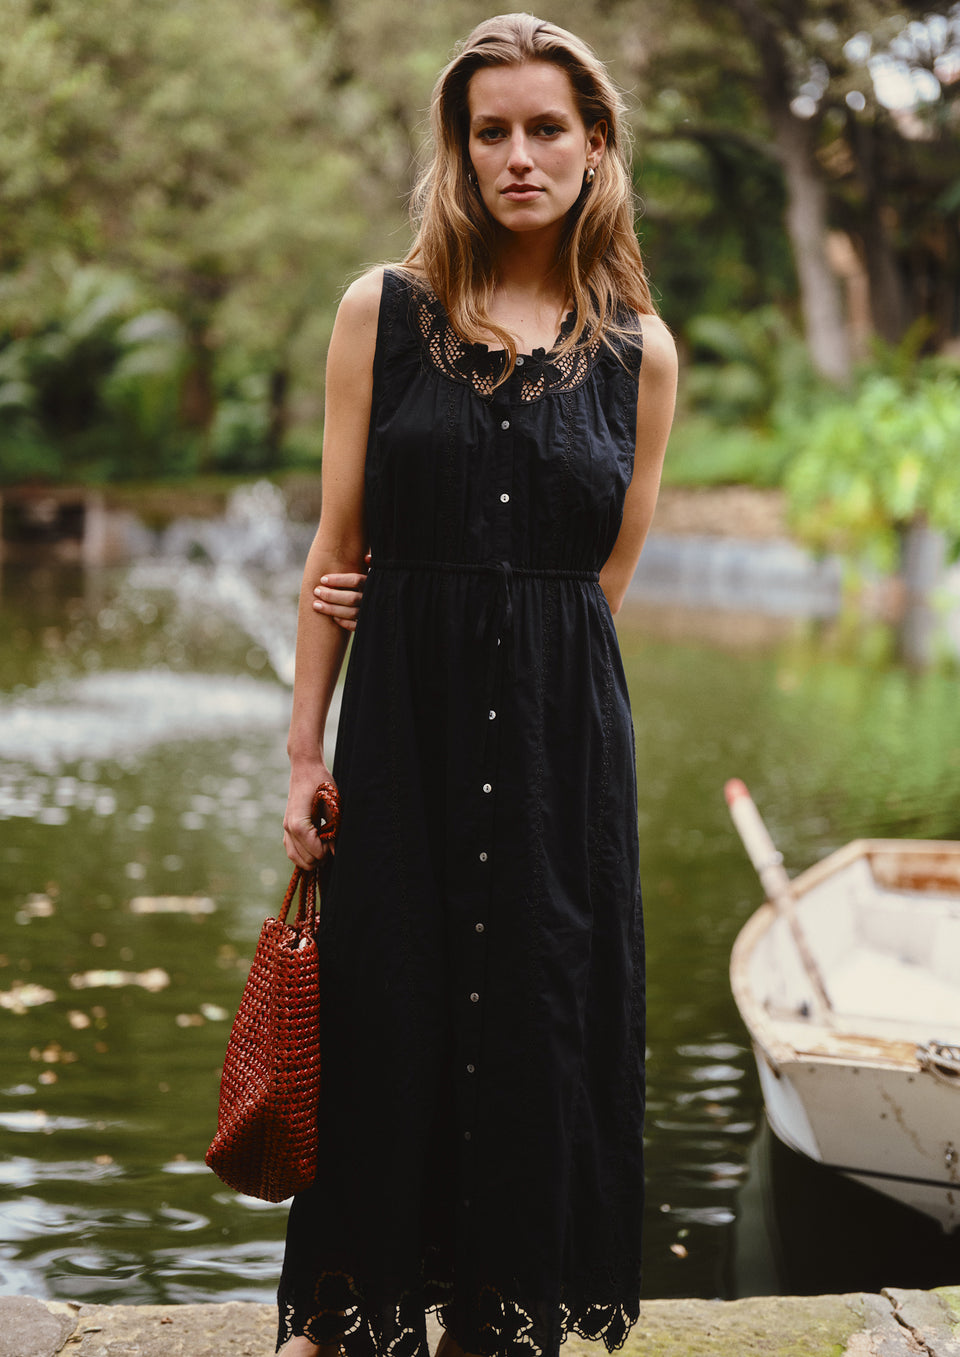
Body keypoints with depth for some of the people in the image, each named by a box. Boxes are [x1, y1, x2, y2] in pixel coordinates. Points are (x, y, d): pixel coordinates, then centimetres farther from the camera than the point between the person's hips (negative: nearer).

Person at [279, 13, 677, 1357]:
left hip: (561, 739, 1)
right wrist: (305, 751, 1)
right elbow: (338, 551, 4)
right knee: (384, 1010, 4)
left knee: (540, 1016, 5)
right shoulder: (383, 310, 3)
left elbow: (601, 584, 8)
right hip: (404, 728, 0)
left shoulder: (641, 352, 4)